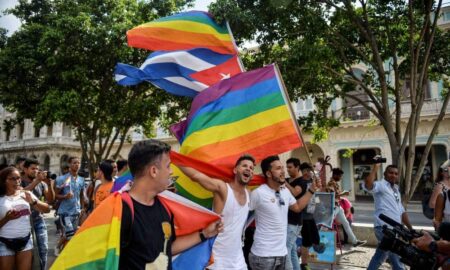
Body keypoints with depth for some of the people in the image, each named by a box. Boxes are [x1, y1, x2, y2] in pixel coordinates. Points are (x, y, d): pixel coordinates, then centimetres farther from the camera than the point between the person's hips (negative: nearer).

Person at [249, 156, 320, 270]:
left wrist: (311, 190, 16)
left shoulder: (285, 191, 5)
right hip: (263, 255, -7)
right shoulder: (258, 193, -21)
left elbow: (297, 207, 21)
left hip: (282, 252, 8)